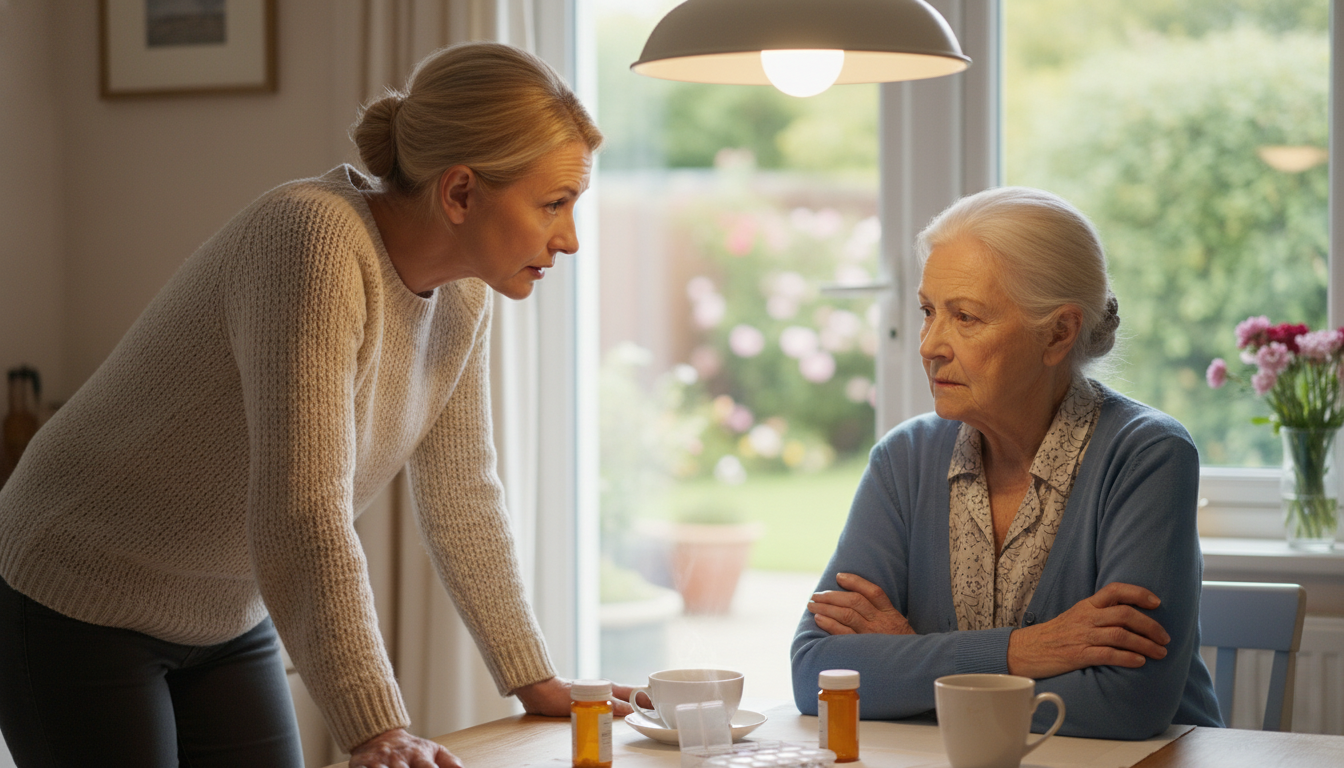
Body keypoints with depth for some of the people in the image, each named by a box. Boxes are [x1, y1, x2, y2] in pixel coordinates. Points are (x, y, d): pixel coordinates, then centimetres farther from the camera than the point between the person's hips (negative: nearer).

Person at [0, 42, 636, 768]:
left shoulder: (462, 295, -5)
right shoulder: (315, 242, -30)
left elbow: (461, 497, 5)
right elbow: (302, 512, -37)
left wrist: (533, 681, 5)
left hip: (228, 620, 8)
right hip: (78, 606, -7)